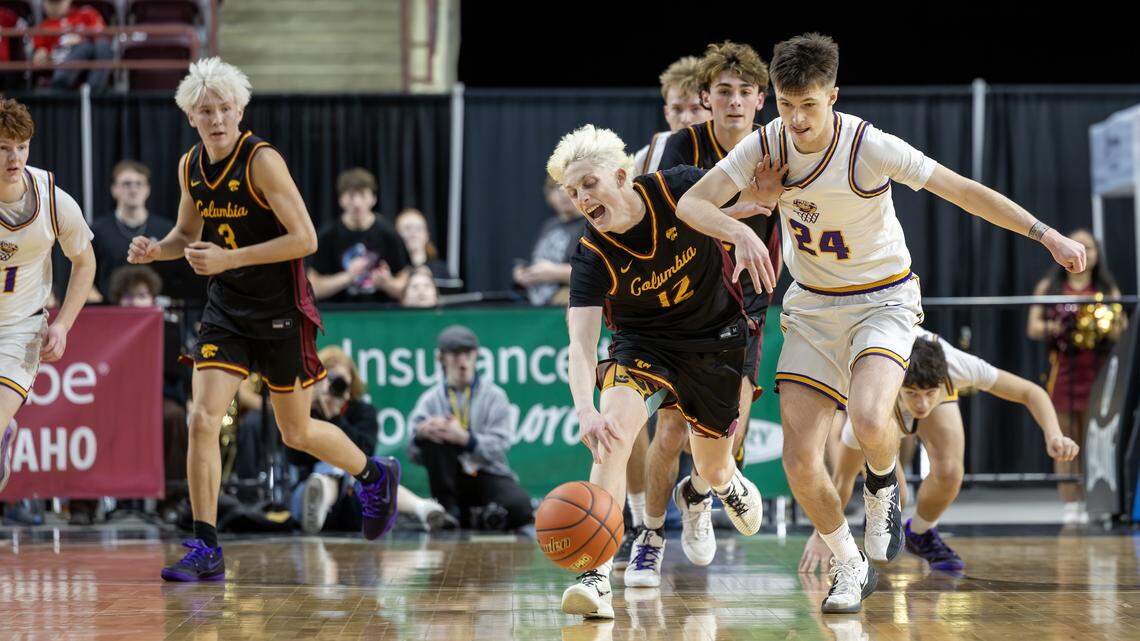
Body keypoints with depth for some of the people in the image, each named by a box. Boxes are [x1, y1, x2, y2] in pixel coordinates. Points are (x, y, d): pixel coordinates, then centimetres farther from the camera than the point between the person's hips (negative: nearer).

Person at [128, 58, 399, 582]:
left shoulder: (262, 160, -18)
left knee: (297, 433, 9)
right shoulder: (191, 166, 2)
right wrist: (155, 250, -4)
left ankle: (373, 476, 39)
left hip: (280, 311, -5)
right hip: (225, 311, 5)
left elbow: (305, 239, -21)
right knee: (202, 419, -12)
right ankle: (205, 550, -8)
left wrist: (228, 259, -26)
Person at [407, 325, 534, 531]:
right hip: (451, 481, 2)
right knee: (432, 434, -25)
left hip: (490, 474, -2)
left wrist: (465, 439, -29)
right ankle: (447, 510, -21)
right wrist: (420, 435, -25)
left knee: (519, 505, -33)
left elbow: (497, 447, -10)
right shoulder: (431, 399, 9)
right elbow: (414, 455, -1)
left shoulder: (494, 395, 5)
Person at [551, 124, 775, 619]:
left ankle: (731, 485, 57)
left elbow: (764, 186, -9)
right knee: (613, 432, -30)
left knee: (712, 468, 13)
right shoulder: (593, 256, -23)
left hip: (718, 338, 1)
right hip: (643, 345, -1)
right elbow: (580, 342, -33)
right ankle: (597, 578, -34)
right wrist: (586, 411, -50)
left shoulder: (677, 190, -21)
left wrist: (743, 232, -31)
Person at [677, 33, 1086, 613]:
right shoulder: (767, 145, -10)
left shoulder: (870, 148, -22)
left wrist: (1047, 236, -20)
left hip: (883, 299, -4)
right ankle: (850, 570, 17)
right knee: (799, 459, -7)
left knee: (868, 420, -32)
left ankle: (883, 489, 6)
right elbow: (690, 203, -12)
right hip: (812, 305, 4)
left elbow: (962, 191, -18)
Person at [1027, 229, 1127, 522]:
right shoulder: (1048, 287, 10)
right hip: (1063, 367, 0)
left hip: (1097, 371, 0)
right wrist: (1055, 327, -15)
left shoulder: (1107, 289, 11)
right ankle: (1070, 505, -1)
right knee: (1065, 440, -3)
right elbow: (1033, 327, 4)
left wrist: (1113, 328, -15)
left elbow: (1119, 331, 8)